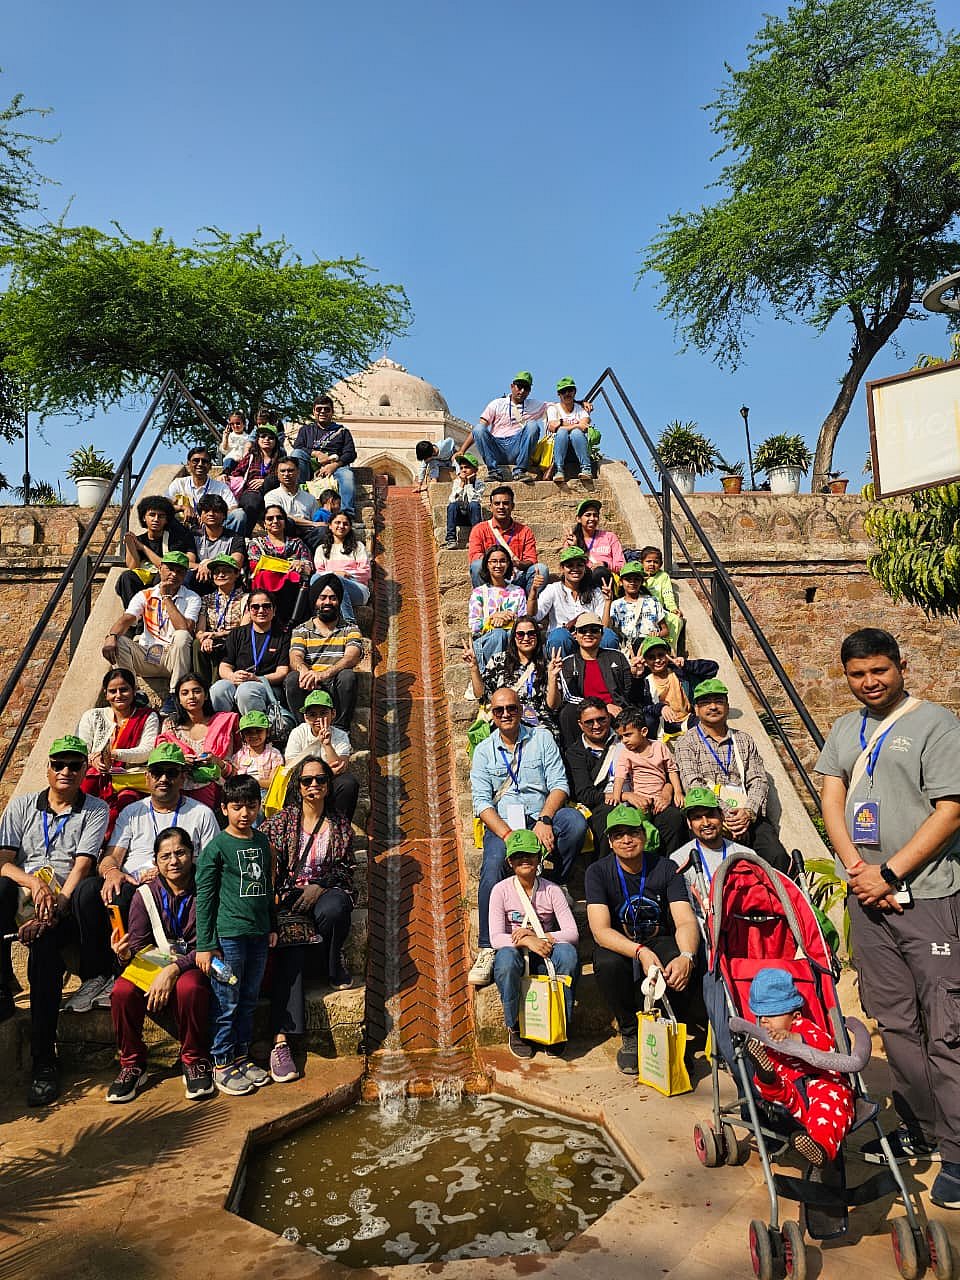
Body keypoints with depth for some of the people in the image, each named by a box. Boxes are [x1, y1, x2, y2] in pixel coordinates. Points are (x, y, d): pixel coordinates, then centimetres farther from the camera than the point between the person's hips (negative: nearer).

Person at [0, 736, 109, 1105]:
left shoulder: (95, 811, 5)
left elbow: (81, 867, -6)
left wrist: (54, 910, -21)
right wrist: (35, 884, -18)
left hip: (65, 905, -2)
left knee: (44, 944, -33)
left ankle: (44, 1061, -24)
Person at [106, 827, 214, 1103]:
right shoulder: (146, 894, 0)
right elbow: (138, 945, -2)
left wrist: (174, 969, -27)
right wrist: (125, 954, -26)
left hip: (192, 967, -3)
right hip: (153, 965, 3)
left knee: (189, 987, -37)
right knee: (122, 991, -27)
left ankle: (195, 1061, -11)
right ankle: (132, 1065, -3)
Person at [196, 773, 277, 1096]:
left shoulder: (263, 843, 9)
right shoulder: (216, 847, -9)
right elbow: (204, 896, -8)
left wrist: (272, 927, 18)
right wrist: (205, 945, -10)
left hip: (258, 935, 6)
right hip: (228, 935, -6)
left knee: (248, 1000, 15)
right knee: (226, 1003, 3)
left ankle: (241, 1057, 28)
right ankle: (222, 1064, 16)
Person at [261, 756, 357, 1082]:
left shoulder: (340, 824, 11)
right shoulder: (283, 820, 8)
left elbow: (347, 868, 9)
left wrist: (320, 886, -9)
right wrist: (271, 895, -11)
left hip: (328, 892, 1)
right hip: (289, 896, -1)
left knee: (333, 909, -38)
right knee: (290, 953, -27)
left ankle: (334, 970, -9)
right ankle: (281, 1041, -30)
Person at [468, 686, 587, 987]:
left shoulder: (542, 738, 8)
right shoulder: (483, 751, 8)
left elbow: (559, 784, 1)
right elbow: (481, 802, -1)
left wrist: (543, 821, -18)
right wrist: (507, 834, -19)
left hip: (541, 816, 1)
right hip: (502, 823, 0)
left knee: (576, 821, -31)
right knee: (493, 866, -31)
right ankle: (487, 950, -20)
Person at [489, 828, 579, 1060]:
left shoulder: (552, 890, 0)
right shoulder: (501, 890, -3)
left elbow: (572, 934, -9)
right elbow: (496, 938, -12)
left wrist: (539, 937, -22)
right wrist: (527, 941, -29)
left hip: (544, 958, 1)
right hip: (516, 959, -1)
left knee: (567, 952, -31)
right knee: (507, 956, -36)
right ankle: (515, 1029, -14)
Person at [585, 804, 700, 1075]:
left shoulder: (666, 868, -7)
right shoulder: (598, 872, -11)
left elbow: (686, 922, -16)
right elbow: (601, 930, -22)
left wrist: (686, 956, -40)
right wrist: (640, 952, -41)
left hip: (659, 942, 1)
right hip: (617, 946, 0)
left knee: (679, 969, -33)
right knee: (608, 964, -35)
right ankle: (631, 1035, -8)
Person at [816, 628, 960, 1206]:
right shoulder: (845, 731, 14)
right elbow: (831, 799, 10)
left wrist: (890, 873, -12)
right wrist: (856, 868, -5)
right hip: (866, 895, 6)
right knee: (895, 1022, 13)